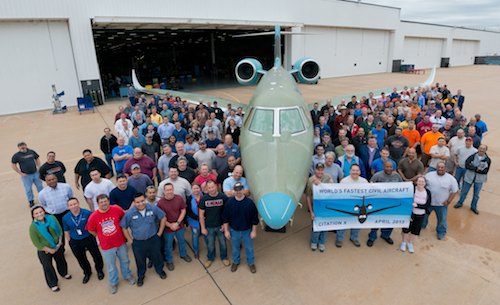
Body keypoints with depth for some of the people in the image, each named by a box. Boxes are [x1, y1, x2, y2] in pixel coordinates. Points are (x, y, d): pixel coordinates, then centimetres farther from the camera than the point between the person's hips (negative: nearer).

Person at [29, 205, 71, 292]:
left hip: (57, 246, 3)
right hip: (44, 251, -3)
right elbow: (37, 243, -18)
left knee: (61, 260, 26)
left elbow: (59, 230, -4)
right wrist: (50, 250, -15)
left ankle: (64, 273, 56)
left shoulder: (52, 218, -15)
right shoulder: (33, 227, -23)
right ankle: (52, 284, 39)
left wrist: (60, 242, -10)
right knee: (48, 267, 16)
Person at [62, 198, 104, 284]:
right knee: (81, 259, 22)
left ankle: (99, 270, 43)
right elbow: (66, 231, 3)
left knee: (96, 255, 13)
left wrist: (93, 235, -4)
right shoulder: (65, 218, -10)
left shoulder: (87, 213, -21)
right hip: (75, 242, 3)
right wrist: (70, 243, 7)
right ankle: (87, 273, 50)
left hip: (89, 239, -3)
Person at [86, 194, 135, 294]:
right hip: (106, 246, -1)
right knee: (111, 266, 18)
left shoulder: (117, 209, -18)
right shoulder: (93, 217, -19)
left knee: (125, 261, 23)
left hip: (121, 242, 1)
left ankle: (127, 275, 51)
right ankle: (113, 283, 44)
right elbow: (91, 230, -2)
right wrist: (101, 236, 3)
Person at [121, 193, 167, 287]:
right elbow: (124, 227, -5)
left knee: (156, 256, 22)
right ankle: (140, 276, 48)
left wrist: (159, 233, -1)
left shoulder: (153, 208, -16)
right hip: (138, 242, 0)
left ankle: (160, 270, 51)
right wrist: (130, 240, -3)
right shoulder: (129, 213, -18)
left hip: (153, 239, 1)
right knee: (140, 260, 20)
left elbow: (163, 218, -3)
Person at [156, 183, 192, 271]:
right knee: (168, 245, 16)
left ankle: (183, 254, 51)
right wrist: (170, 225, -18)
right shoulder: (160, 202, -21)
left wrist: (177, 223, -16)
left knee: (182, 241, 24)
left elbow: (183, 211, -8)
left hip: (179, 226, 3)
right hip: (167, 228, -2)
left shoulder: (179, 198, -14)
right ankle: (169, 261, 39)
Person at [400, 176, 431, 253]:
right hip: (411, 213, -3)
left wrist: (417, 205, -27)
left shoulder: (427, 192, -12)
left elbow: (427, 206, -13)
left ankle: (410, 243, 41)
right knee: (406, 228, 10)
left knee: (416, 230, 16)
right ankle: (404, 242, 36)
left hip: (421, 215, 3)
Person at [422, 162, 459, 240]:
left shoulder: (451, 179, -9)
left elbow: (455, 191, -3)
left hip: (442, 204, -1)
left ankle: (441, 232, 36)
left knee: (442, 219, 13)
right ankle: (421, 226, 44)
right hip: (427, 202, 1)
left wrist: (448, 201, -9)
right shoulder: (429, 175, -6)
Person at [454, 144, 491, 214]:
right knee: (464, 191, 13)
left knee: (476, 194, 14)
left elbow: (485, 171, -11)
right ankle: (460, 203, 32)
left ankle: (473, 207, 32)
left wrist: (476, 169, -18)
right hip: (469, 177, -1)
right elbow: (467, 165, -16)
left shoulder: (488, 160, -8)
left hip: (479, 179, 1)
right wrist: (476, 168, -24)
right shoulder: (472, 156, -9)